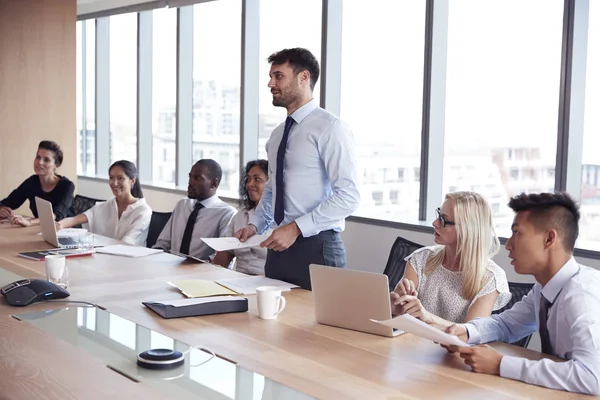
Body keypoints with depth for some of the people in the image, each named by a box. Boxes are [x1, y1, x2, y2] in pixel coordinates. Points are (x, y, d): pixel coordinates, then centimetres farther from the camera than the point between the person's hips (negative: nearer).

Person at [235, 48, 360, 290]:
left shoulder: (329, 128, -11)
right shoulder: (278, 134, 14)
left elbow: (347, 196, -19)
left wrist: (296, 228, -22)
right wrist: (255, 225, 6)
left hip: (315, 248, -7)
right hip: (279, 248, 7)